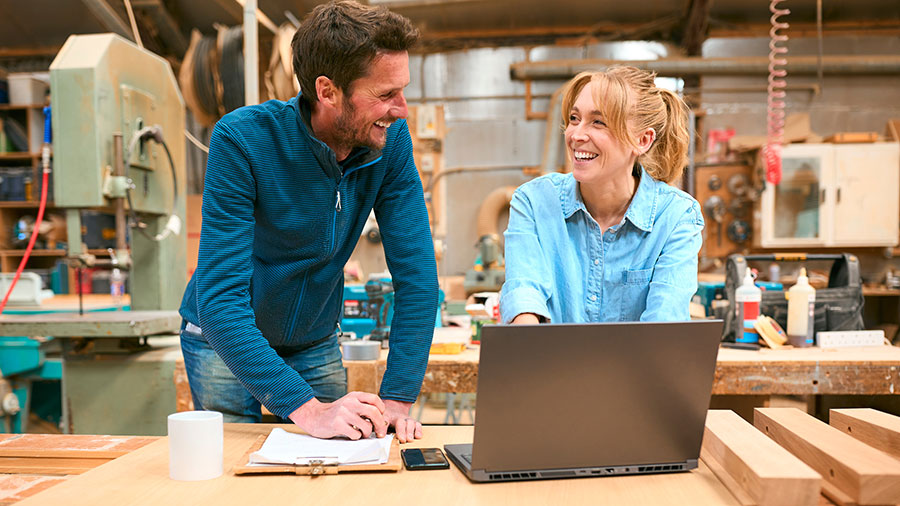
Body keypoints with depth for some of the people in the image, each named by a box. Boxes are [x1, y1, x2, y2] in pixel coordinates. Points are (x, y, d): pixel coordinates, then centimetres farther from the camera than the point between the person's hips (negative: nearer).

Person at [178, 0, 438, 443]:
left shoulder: (390, 141, -17)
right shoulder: (242, 138, -29)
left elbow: (415, 273, -17)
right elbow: (220, 296, -33)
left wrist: (397, 398, -24)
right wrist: (305, 408, -40)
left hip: (316, 341, 4)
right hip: (225, 340, -3)